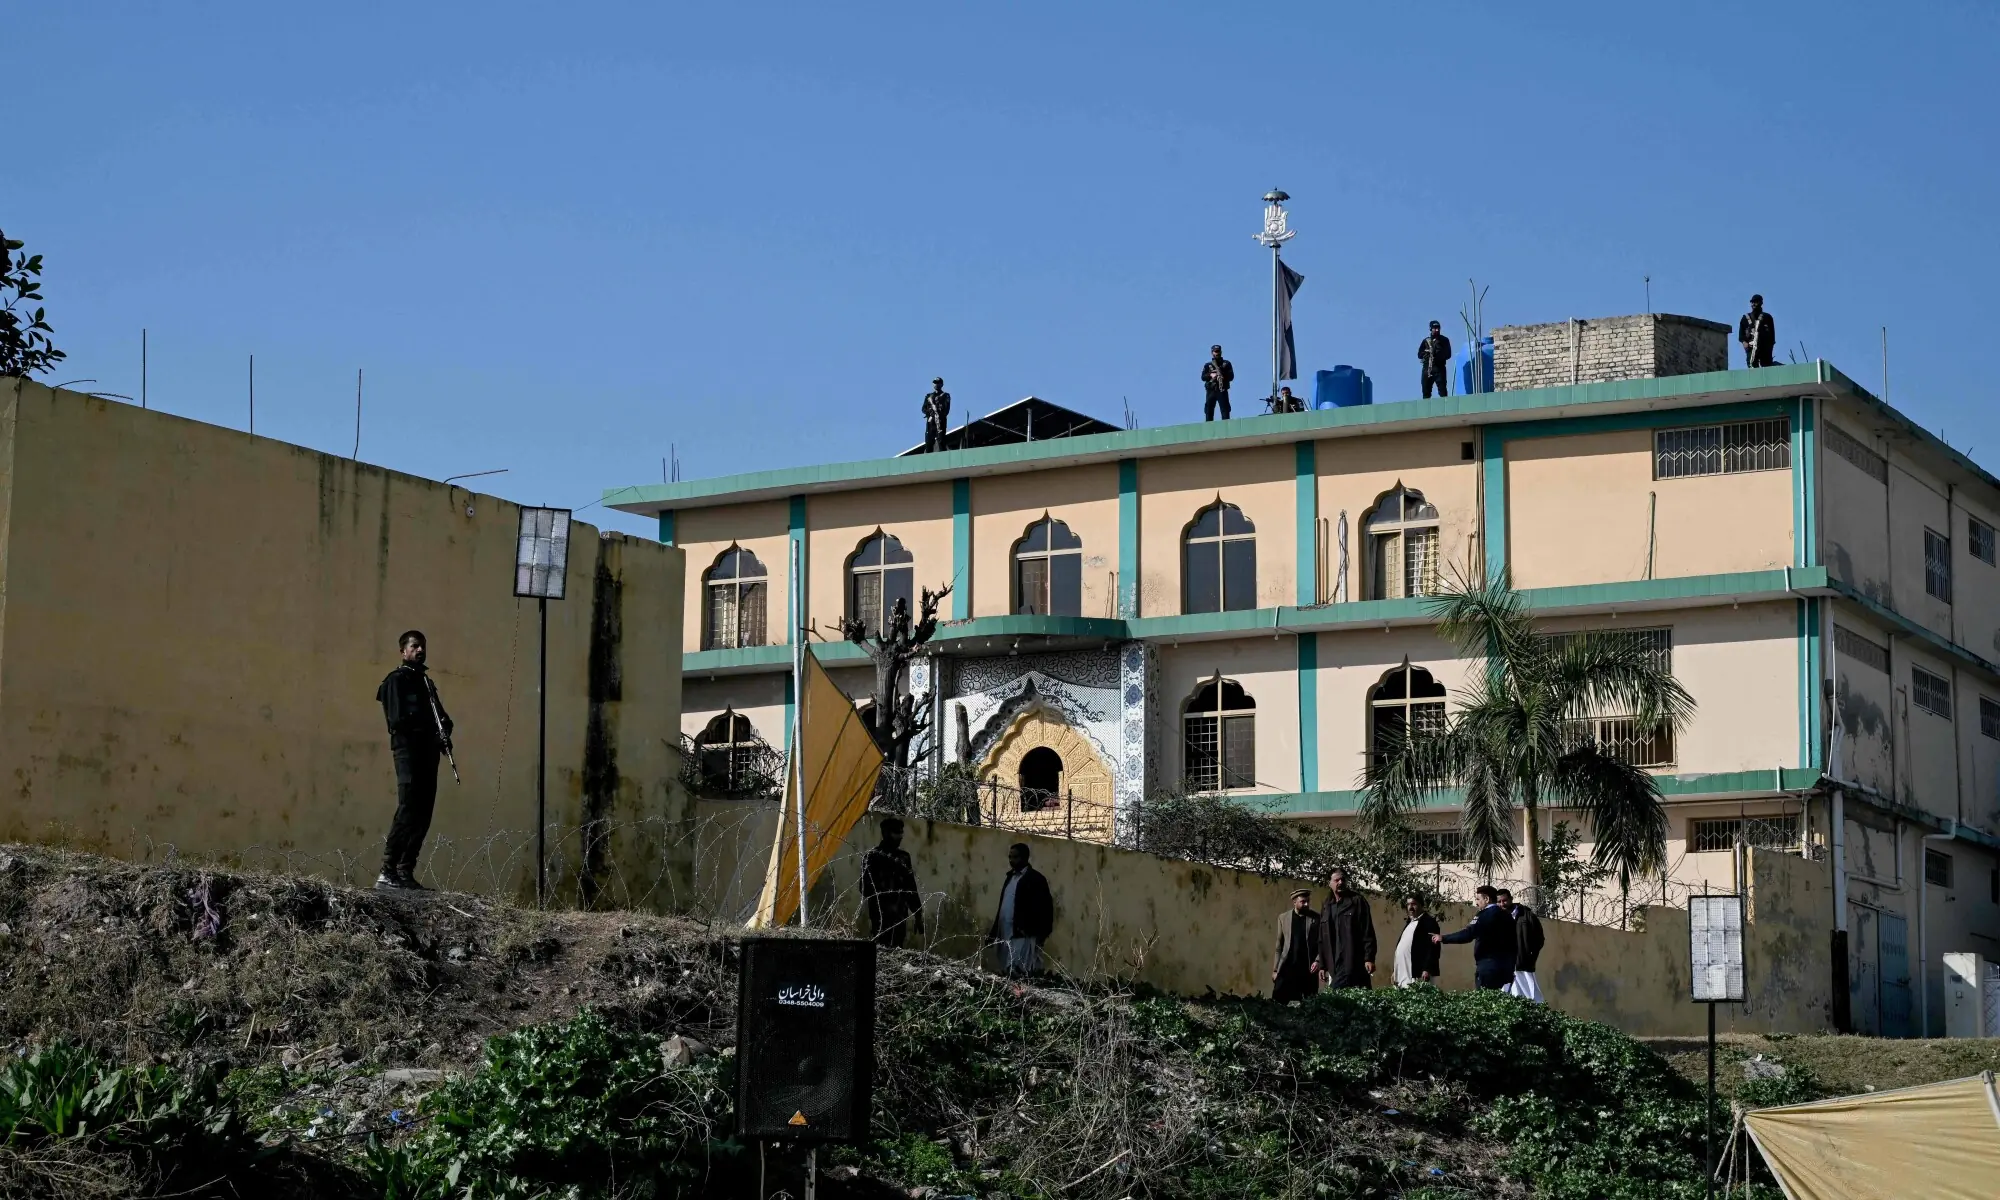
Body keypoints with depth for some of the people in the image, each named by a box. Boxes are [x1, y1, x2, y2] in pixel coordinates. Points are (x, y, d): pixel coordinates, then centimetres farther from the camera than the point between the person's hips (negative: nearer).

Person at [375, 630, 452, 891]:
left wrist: (444, 728, -6)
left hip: (428, 752, 8)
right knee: (408, 811, -14)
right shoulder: (397, 680, -2)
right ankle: (388, 872, -16)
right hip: (408, 750, -8)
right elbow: (397, 719, -14)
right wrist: (431, 727, -19)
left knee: (422, 815, 5)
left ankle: (405, 872, 7)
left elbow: (439, 715, 17)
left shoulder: (425, 682, 23)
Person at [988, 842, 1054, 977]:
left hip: (1024, 937, -8)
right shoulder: (1011, 877, 19)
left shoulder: (1035, 879, -5)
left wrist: (1041, 935, -14)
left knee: (1020, 974, -14)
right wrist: (994, 932, 20)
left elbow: (1045, 907, -9)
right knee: (1007, 974, 7)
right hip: (1006, 936, 8)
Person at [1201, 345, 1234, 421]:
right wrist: (1210, 375, -14)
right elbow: (1203, 377, 5)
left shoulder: (1226, 363, 13)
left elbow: (1231, 376, 5)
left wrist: (1223, 376, -14)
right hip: (1211, 391, 1)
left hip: (1222, 390, -1)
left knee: (1225, 410, -10)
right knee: (1208, 411, -2)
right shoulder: (1207, 365, 15)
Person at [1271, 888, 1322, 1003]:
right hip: (1287, 968, 1)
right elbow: (1279, 946, 11)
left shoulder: (1316, 918, 3)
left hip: (1308, 969, -1)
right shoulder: (1283, 918, 9)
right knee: (1278, 1002, -6)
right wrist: (1275, 969, 6)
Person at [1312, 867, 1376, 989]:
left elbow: (1368, 932, -5)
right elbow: (1322, 940, 21)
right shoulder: (1327, 907, 18)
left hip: (1355, 964, -5)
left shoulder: (1357, 901, 2)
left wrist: (1369, 958, -12)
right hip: (1334, 967, 5)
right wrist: (1322, 965, 15)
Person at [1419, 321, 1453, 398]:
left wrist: (1437, 354, -16)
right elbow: (1419, 354, 10)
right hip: (1427, 368, 3)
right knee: (1426, 392, 2)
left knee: (1442, 390, -13)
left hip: (1439, 368, -3)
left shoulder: (1444, 340, 9)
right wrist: (1427, 352, -10)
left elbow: (1448, 354, 1)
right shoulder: (1426, 341, 15)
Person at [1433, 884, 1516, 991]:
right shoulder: (1506, 915, 13)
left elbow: (1468, 935, -21)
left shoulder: (1486, 914, -10)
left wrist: (1443, 938, -14)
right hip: (1506, 969, 8)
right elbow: (1512, 942, 16)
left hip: (1488, 967, -8)